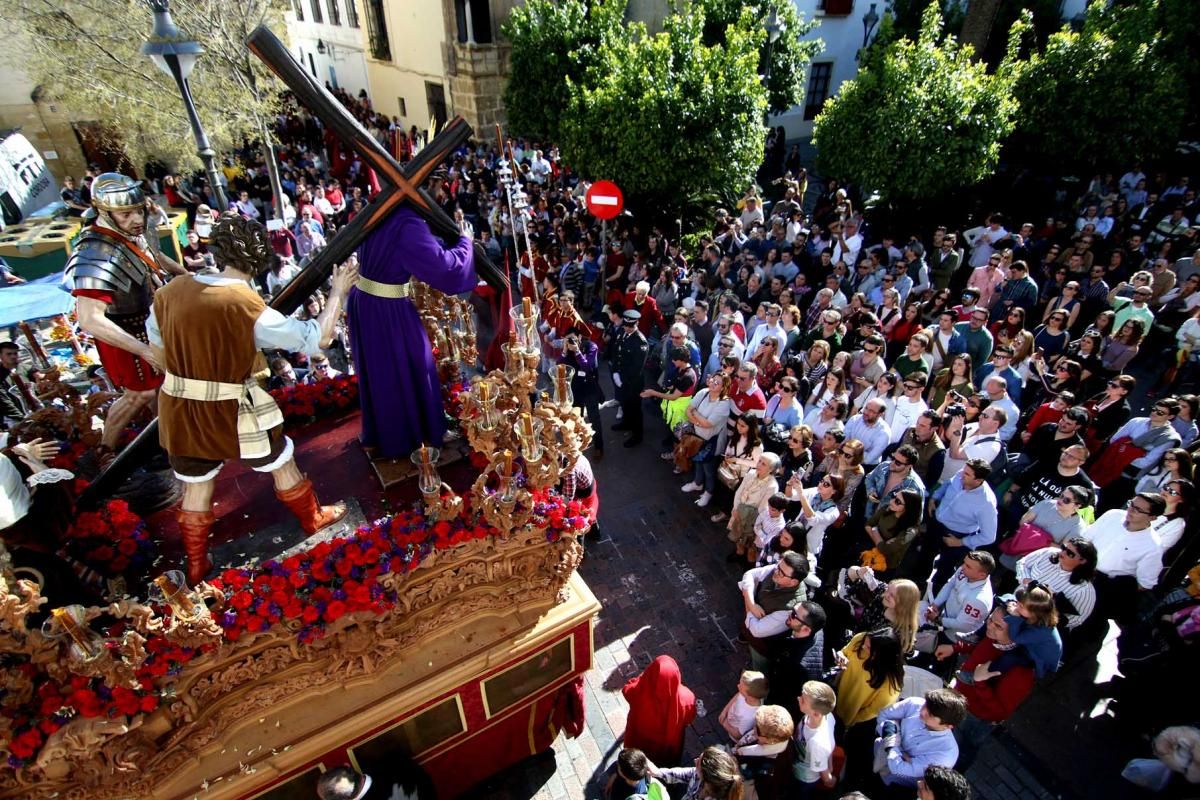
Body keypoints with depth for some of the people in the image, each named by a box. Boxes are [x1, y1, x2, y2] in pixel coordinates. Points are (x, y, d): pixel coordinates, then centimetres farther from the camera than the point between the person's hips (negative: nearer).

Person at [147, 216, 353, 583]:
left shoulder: (172, 290, -5)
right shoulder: (245, 306, -22)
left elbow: (158, 348, 9)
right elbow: (315, 337, -17)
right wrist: (338, 293, -6)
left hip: (178, 410, 5)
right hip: (231, 411, -5)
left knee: (196, 486, 22)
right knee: (282, 462, 20)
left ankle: (195, 565, 40)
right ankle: (313, 518, 43)